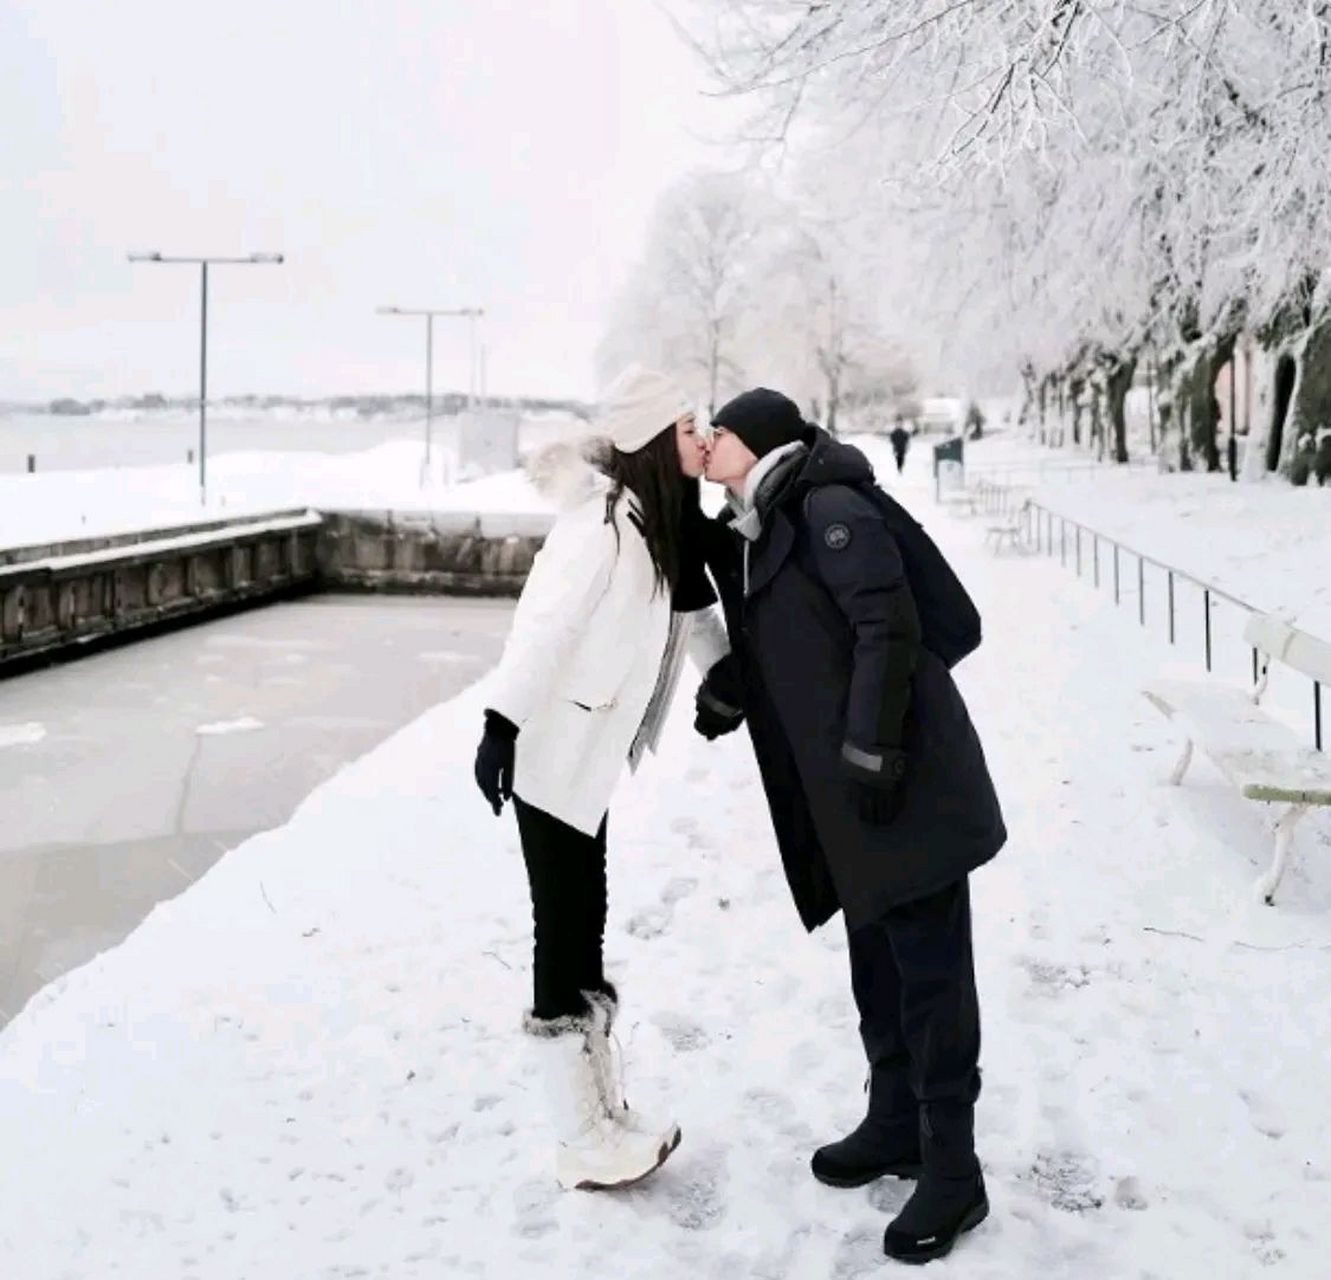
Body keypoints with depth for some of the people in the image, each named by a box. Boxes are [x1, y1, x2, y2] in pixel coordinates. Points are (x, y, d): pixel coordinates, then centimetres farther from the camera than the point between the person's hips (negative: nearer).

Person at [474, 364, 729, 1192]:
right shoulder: (607, 517, -18)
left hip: (590, 752, 10)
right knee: (563, 934, -2)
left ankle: (605, 1114, 26)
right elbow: (548, 622, -23)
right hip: (555, 749, -9)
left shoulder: (661, 524, 11)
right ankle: (585, 1142, 8)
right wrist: (502, 724, -26)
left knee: (584, 932, 14)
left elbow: (693, 613, 17)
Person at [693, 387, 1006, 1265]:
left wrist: (870, 750, -23)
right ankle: (896, 1125, 33)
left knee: (929, 969, -2)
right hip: (843, 795, 9)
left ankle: (953, 1170, 7)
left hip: (905, 782, -9)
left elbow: (890, 627, -20)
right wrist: (724, 695, 9)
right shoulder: (749, 536, 16)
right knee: (877, 963, 18)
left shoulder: (831, 509, -12)